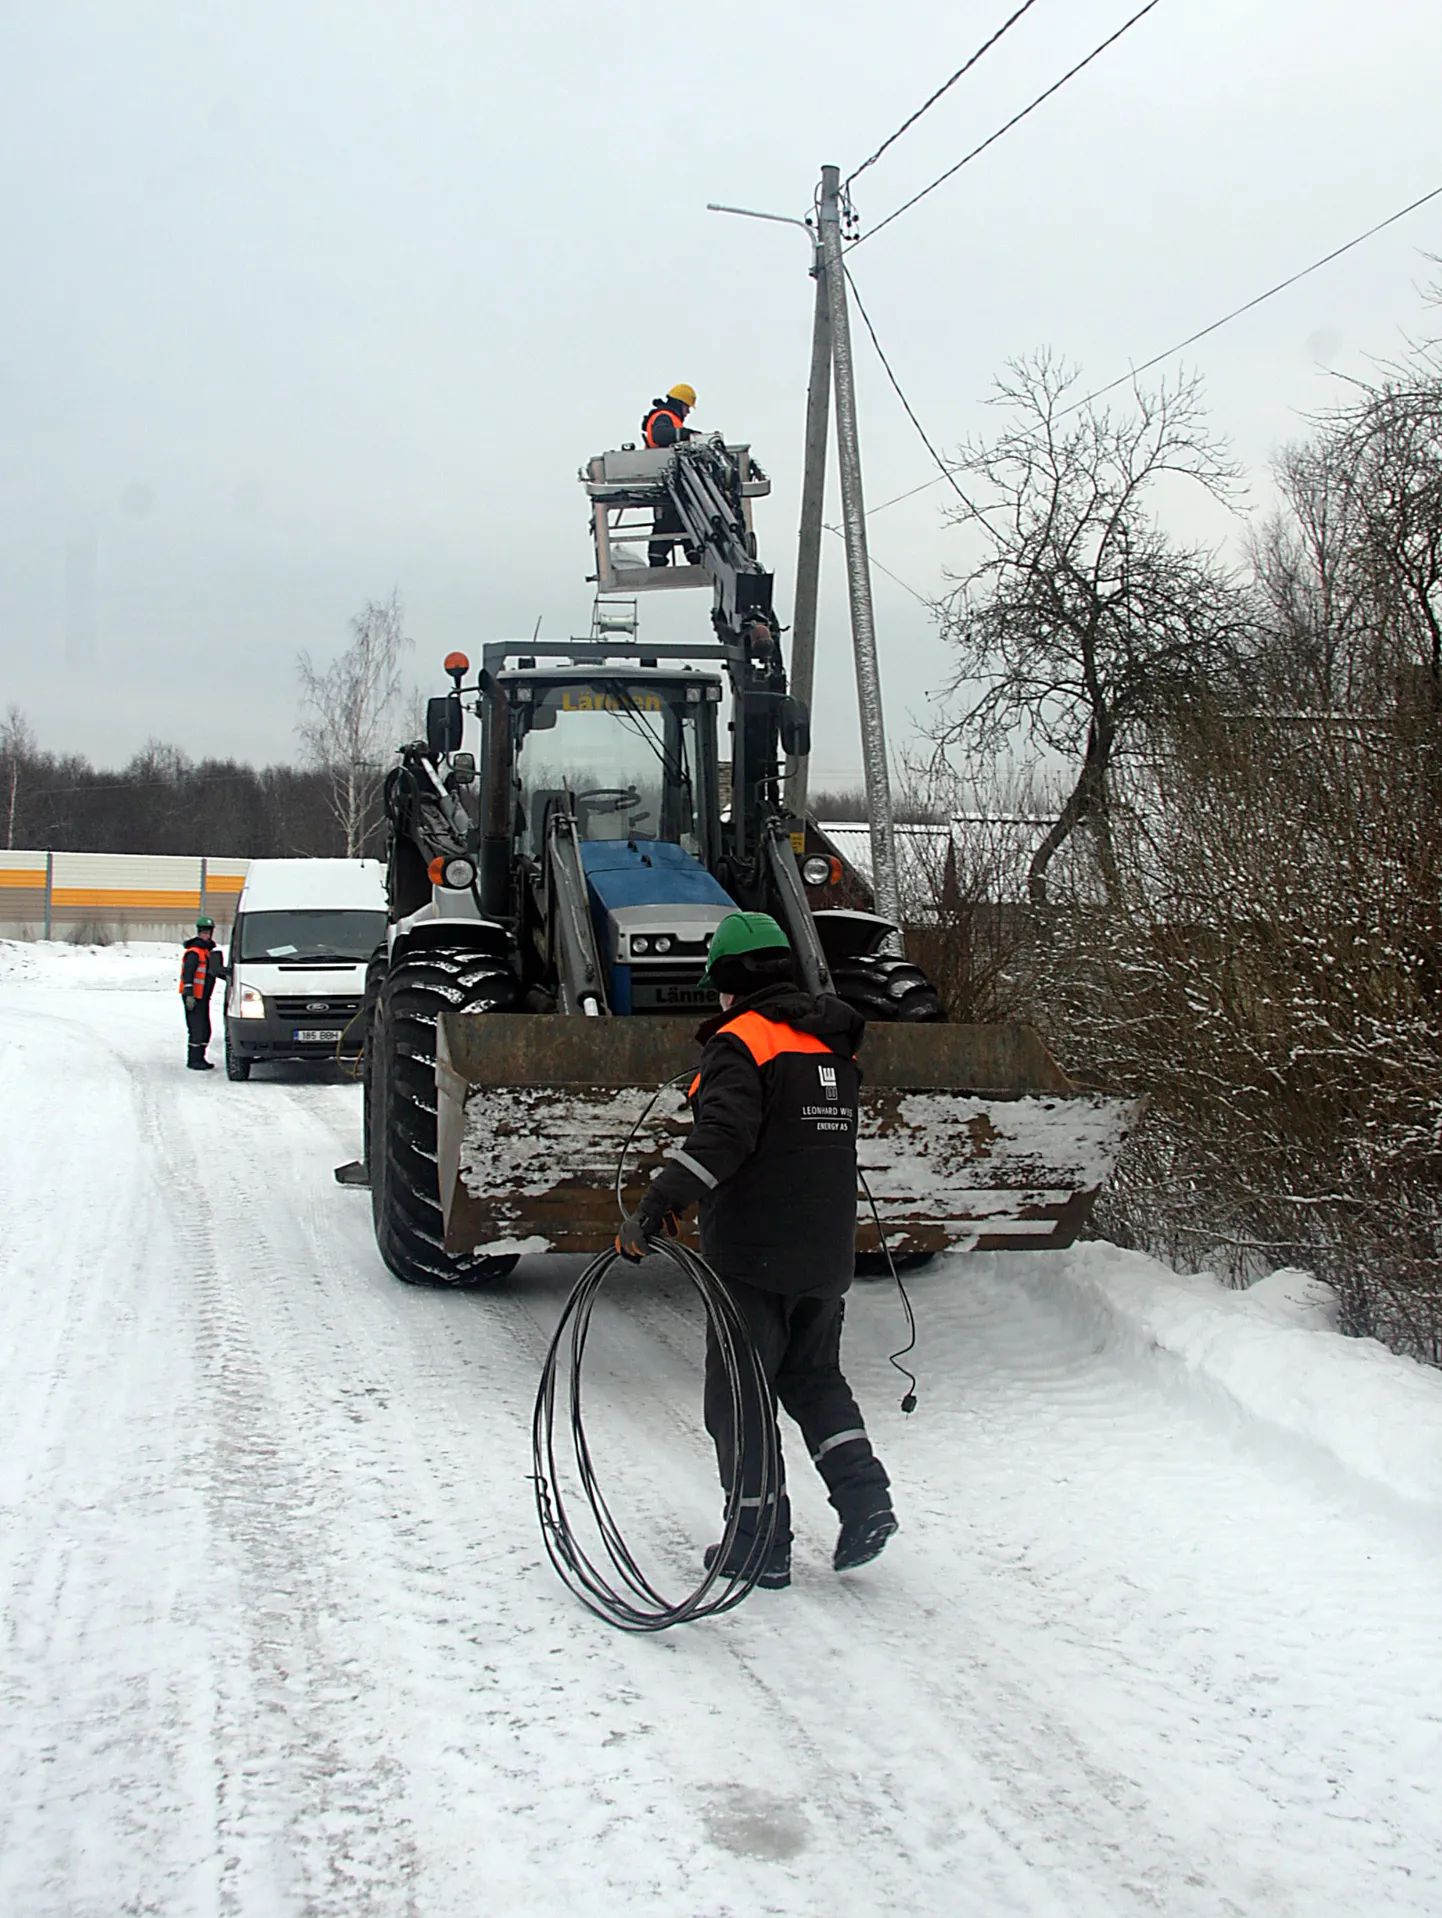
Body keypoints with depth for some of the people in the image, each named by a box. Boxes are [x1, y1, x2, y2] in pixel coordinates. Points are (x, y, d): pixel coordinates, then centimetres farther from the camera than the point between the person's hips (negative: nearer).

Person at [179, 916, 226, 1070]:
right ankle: (194, 1060, -4)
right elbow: (188, 974, -21)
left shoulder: (209, 950, 15)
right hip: (193, 997, -9)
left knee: (205, 1030, 13)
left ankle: (199, 1058, 22)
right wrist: (189, 994, -27)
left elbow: (215, 971, 25)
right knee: (197, 1029, -9)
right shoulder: (194, 952, -14)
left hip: (203, 997, 9)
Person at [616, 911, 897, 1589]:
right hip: (827, 1252, 7)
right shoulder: (831, 1043, 12)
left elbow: (724, 1133, -28)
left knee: (740, 1394, 5)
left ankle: (760, 1541, 8)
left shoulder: (740, 1041, -12)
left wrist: (659, 1201, -34)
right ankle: (863, 1494, 5)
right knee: (812, 1374, 22)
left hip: (753, 1255, -7)